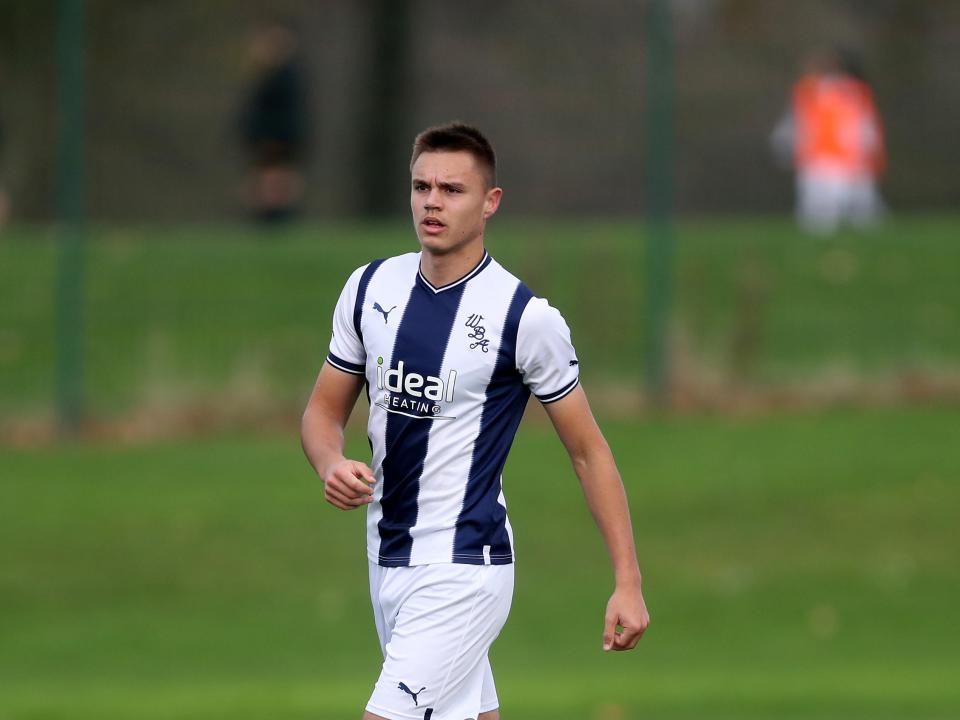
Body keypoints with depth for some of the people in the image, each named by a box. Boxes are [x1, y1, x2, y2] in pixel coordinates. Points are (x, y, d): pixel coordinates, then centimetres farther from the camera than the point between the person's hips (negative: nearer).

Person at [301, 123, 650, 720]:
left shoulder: (525, 317, -11)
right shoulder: (370, 287, 4)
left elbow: (588, 450, -4)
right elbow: (325, 411, 14)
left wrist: (628, 582, -7)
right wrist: (333, 466, -10)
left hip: (463, 569, -6)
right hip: (388, 557, 6)